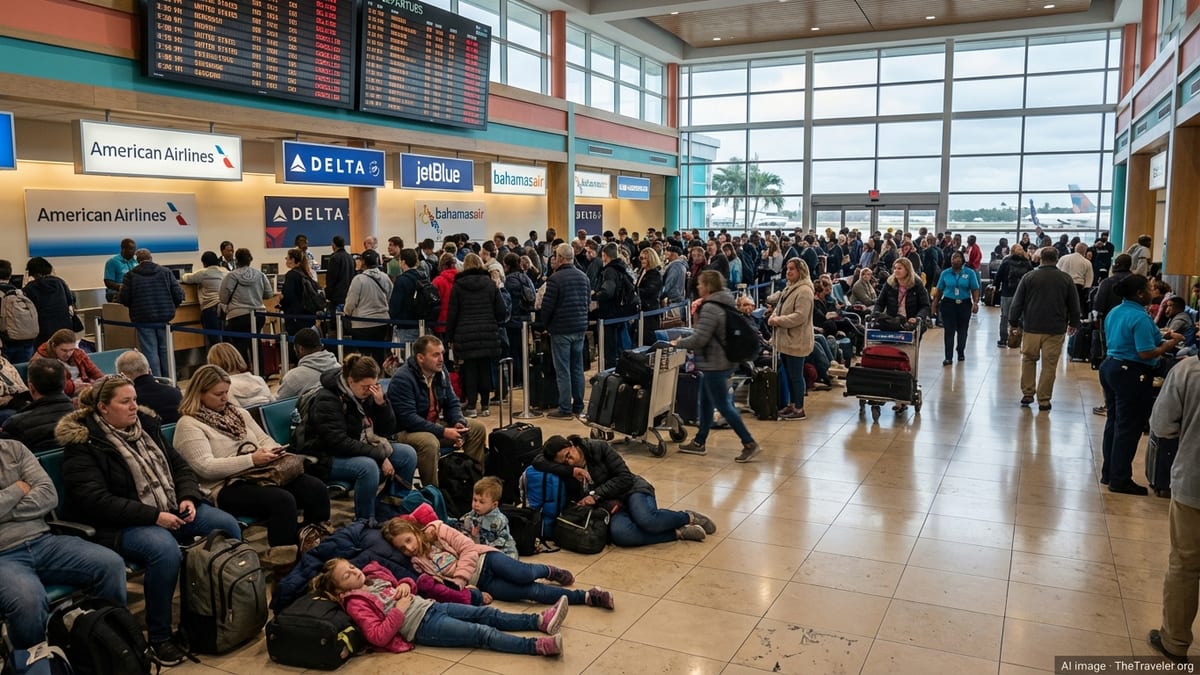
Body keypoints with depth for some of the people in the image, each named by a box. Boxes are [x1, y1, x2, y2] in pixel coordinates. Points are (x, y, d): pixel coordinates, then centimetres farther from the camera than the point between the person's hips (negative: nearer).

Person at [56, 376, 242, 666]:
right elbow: (95, 500, -19)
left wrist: (188, 497, -7)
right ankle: (159, 636, -17)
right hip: (122, 524, -7)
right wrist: (153, 516, -24)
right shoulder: (83, 445, -9)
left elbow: (179, 466, 15)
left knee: (227, 526, -13)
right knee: (165, 549, -36)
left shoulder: (146, 426, 10)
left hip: (172, 510, 7)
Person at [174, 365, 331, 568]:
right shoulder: (189, 425, -4)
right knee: (282, 500, -33)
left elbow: (264, 439, 21)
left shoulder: (237, 412, 19)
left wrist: (271, 452, -4)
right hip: (226, 488, -7)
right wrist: (251, 460, -23)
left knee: (316, 488, -15)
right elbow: (206, 468, -17)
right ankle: (283, 557, -22)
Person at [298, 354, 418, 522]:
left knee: (408, 454, -7)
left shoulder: (367, 395, 2)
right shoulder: (326, 399, -19)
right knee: (368, 466, -36)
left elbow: (387, 431, 3)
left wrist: (381, 404, -16)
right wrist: (380, 456, -28)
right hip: (326, 458, -8)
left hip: (359, 450, 8)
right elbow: (339, 442, -27)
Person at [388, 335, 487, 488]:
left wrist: (459, 423, -13)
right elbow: (408, 418, -29)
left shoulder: (441, 372, 3)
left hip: (434, 424, 8)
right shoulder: (402, 379, -22)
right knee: (429, 442, -40)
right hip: (405, 431, -8)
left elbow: (452, 404, 10)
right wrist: (443, 432, -30)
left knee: (477, 428, 3)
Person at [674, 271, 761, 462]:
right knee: (705, 402, 18)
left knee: (723, 405, -4)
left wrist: (678, 343, -9)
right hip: (723, 361, 10)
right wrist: (698, 314, 9)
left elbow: (699, 339, -22)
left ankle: (750, 444, -1)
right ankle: (699, 442, 27)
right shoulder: (724, 303, 11)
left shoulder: (710, 308, -20)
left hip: (715, 364, -10)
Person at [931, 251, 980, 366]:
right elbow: (939, 290, 6)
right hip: (948, 304, 0)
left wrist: (975, 302, -13)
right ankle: (948, 357, -4)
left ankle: (961, 353, 31)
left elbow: (975, 290, -2)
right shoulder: (945, 273, 3)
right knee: (949, 331, -5)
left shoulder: (970, 273, 0)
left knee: (962, 330, 11)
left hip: (964, 304, 0)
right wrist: (935, 304, 5)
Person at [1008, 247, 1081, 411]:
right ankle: (1044, 400, 7)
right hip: (1055, 329, 0)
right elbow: (1074, 304, 8)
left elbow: (1017, 303, -1)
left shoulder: (1028, 277, -1)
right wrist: (1073, 323, 22)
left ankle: (1027, 393, 17)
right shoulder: (1066, 279, 1)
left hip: (1032, 327, 0)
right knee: (1049, 365, 4)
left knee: (1028, 360, 17)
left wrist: (1013, 322, 9)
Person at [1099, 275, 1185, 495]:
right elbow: (1146, 354, -23)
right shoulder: (1140, 318, -19)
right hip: (1132, 374, -9)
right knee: (1129, 427, -1)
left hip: (1110, 367, 9)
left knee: (1114, 422, 16)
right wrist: (1170, 344, -9)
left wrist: (1160, 337, 18)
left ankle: (1109, 473, 24)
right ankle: (1120, 479, 5)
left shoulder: (1114, 313, 9)